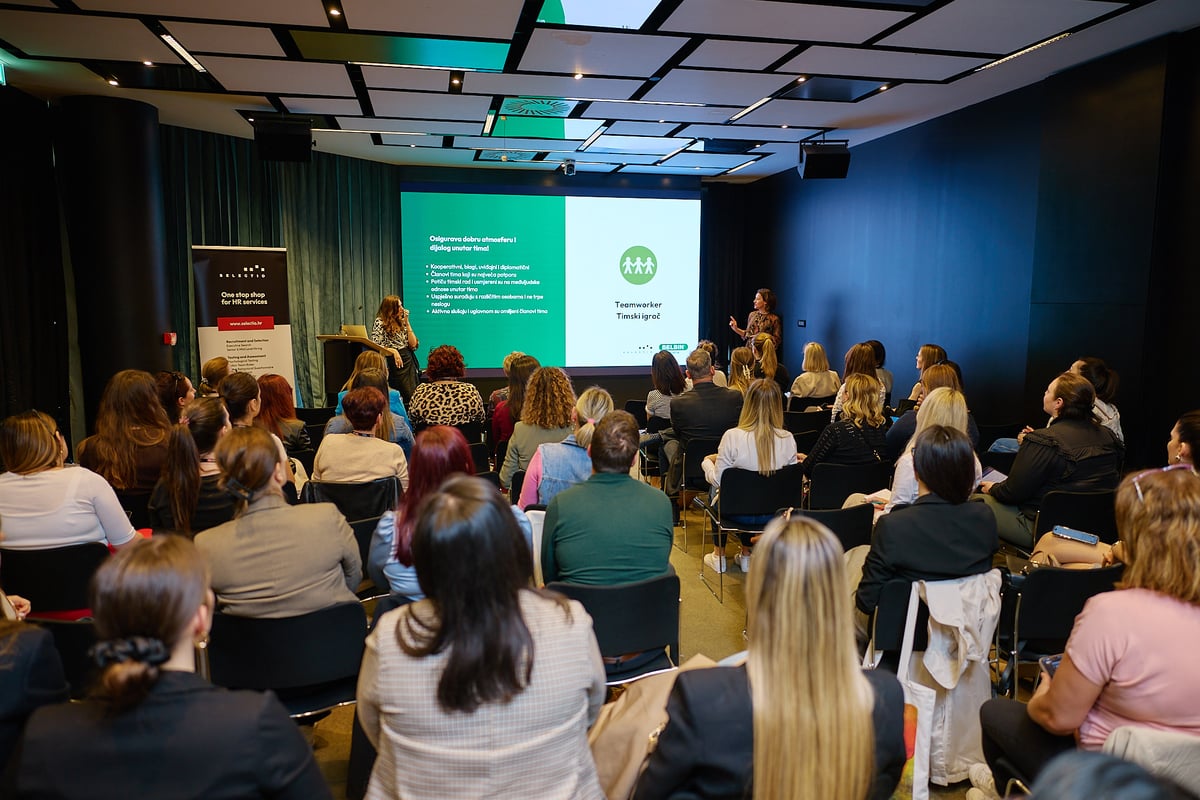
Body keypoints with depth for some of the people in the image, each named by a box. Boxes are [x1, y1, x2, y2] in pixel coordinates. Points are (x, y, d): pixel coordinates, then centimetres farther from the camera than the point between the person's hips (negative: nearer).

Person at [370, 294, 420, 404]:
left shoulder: (401, 322, 11)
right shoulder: (380, 323, -5)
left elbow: (413, 345, 5)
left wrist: (407, 323, 3)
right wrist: (393, 351, -25)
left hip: (410, 362, 6)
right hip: (395, 364, -6)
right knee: (409, 396, -9)